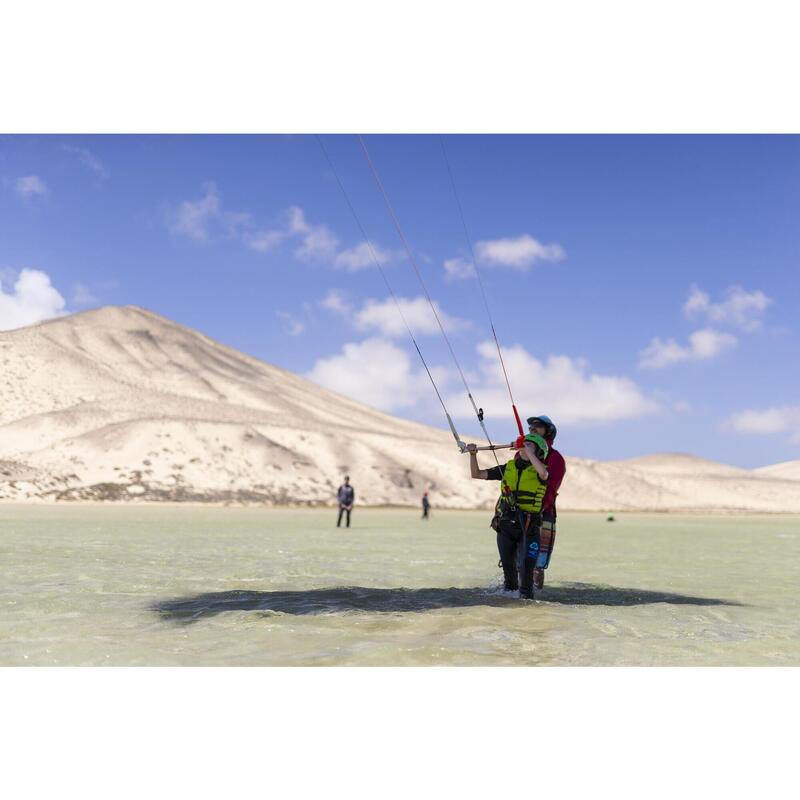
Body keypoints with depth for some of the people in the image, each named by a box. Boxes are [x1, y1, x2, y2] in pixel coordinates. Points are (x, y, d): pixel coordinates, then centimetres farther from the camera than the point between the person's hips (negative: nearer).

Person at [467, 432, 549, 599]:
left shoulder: (538, 471, -2)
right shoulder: (508, 468, 10)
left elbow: (543, 473, -29)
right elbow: (476, 474, 12)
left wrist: (528, 451, -22)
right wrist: (473, 455, -3)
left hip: (528, 529, -3)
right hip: (505, 527, 4)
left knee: (525, 567, -11)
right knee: (508, 566, 10)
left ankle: (526, 597, 9)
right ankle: (509, 592, 33)